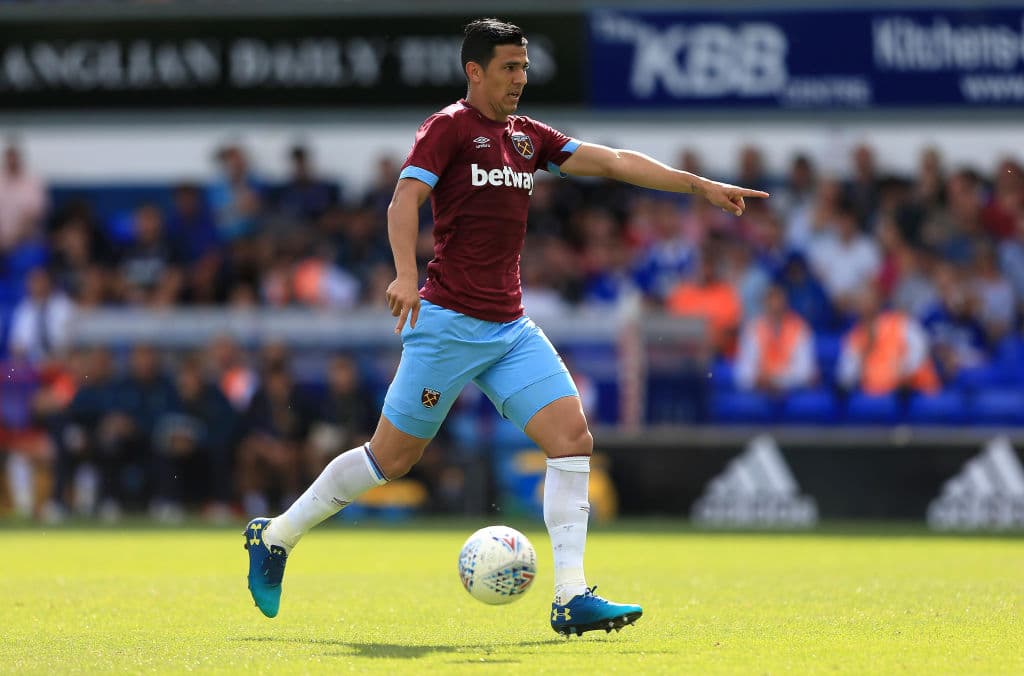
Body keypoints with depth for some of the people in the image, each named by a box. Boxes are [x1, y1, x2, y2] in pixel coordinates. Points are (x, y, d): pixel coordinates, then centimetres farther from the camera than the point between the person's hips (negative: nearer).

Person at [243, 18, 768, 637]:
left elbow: (613, 161, 14)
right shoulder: (450, 126, -5)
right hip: (449, 322, -7)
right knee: (393, 457, -1)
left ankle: (572, 597, -11)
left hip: (510, 326, 7)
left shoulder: (528, 137, 15)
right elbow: (405, 200, -16)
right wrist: (405, 274, -32)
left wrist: (700, 186, 8)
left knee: (573, 435, -9)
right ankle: (276, 536, 18)